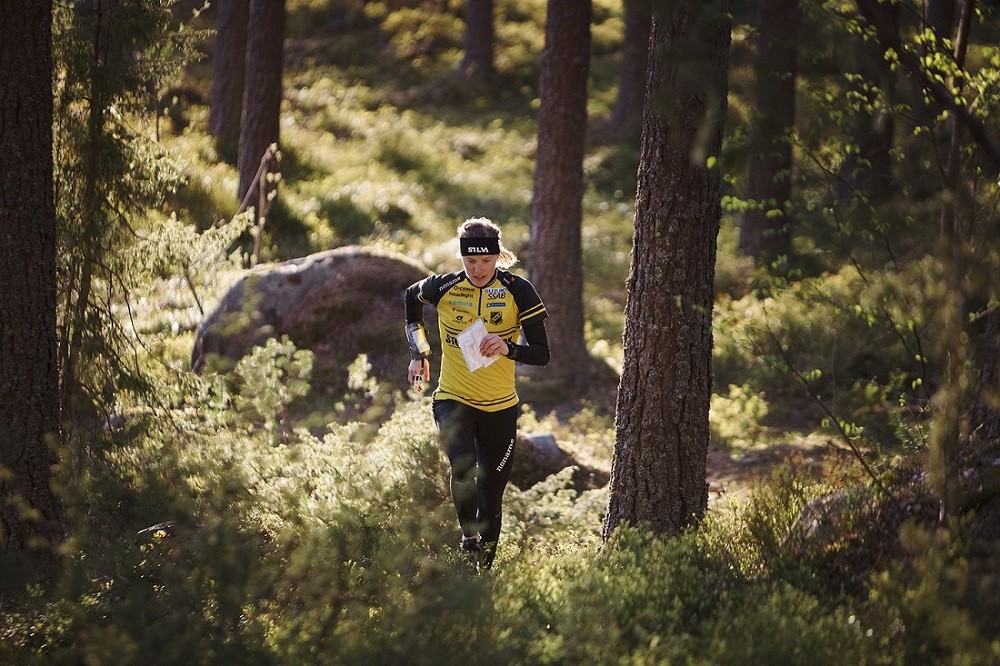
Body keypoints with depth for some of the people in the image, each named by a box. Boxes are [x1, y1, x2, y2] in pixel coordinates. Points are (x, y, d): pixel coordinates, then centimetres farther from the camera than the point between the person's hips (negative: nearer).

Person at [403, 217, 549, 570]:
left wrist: (508, 348, -28)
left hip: (500, 407, 1)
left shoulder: (517, 291, -9)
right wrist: (419, 353, 12)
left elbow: (542, 353, -8)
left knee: (491, 495, 7)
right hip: (453, 399, -1)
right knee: (463, 468, -30)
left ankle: (485, 567, 26)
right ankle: (469, 538, -10)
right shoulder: (444, 287, -7)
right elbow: (411, 297, 17)